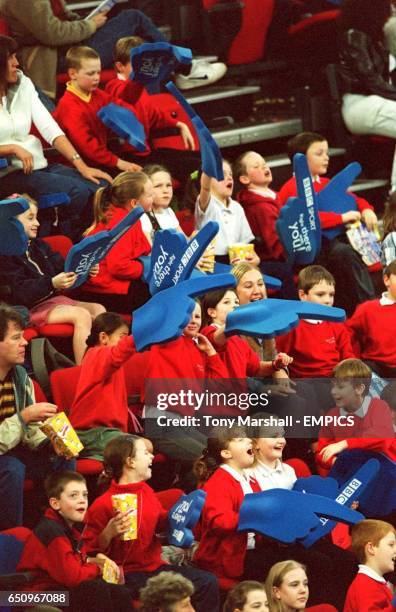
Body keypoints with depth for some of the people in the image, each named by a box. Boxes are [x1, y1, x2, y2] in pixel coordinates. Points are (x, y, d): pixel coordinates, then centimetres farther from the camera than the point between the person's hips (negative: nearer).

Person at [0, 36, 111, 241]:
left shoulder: (23, 84, 8)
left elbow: (50, 129, 3)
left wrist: (81, 166, -5)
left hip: (38, 165, 6)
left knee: (102, 186, -12)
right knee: (77, 191, -24)